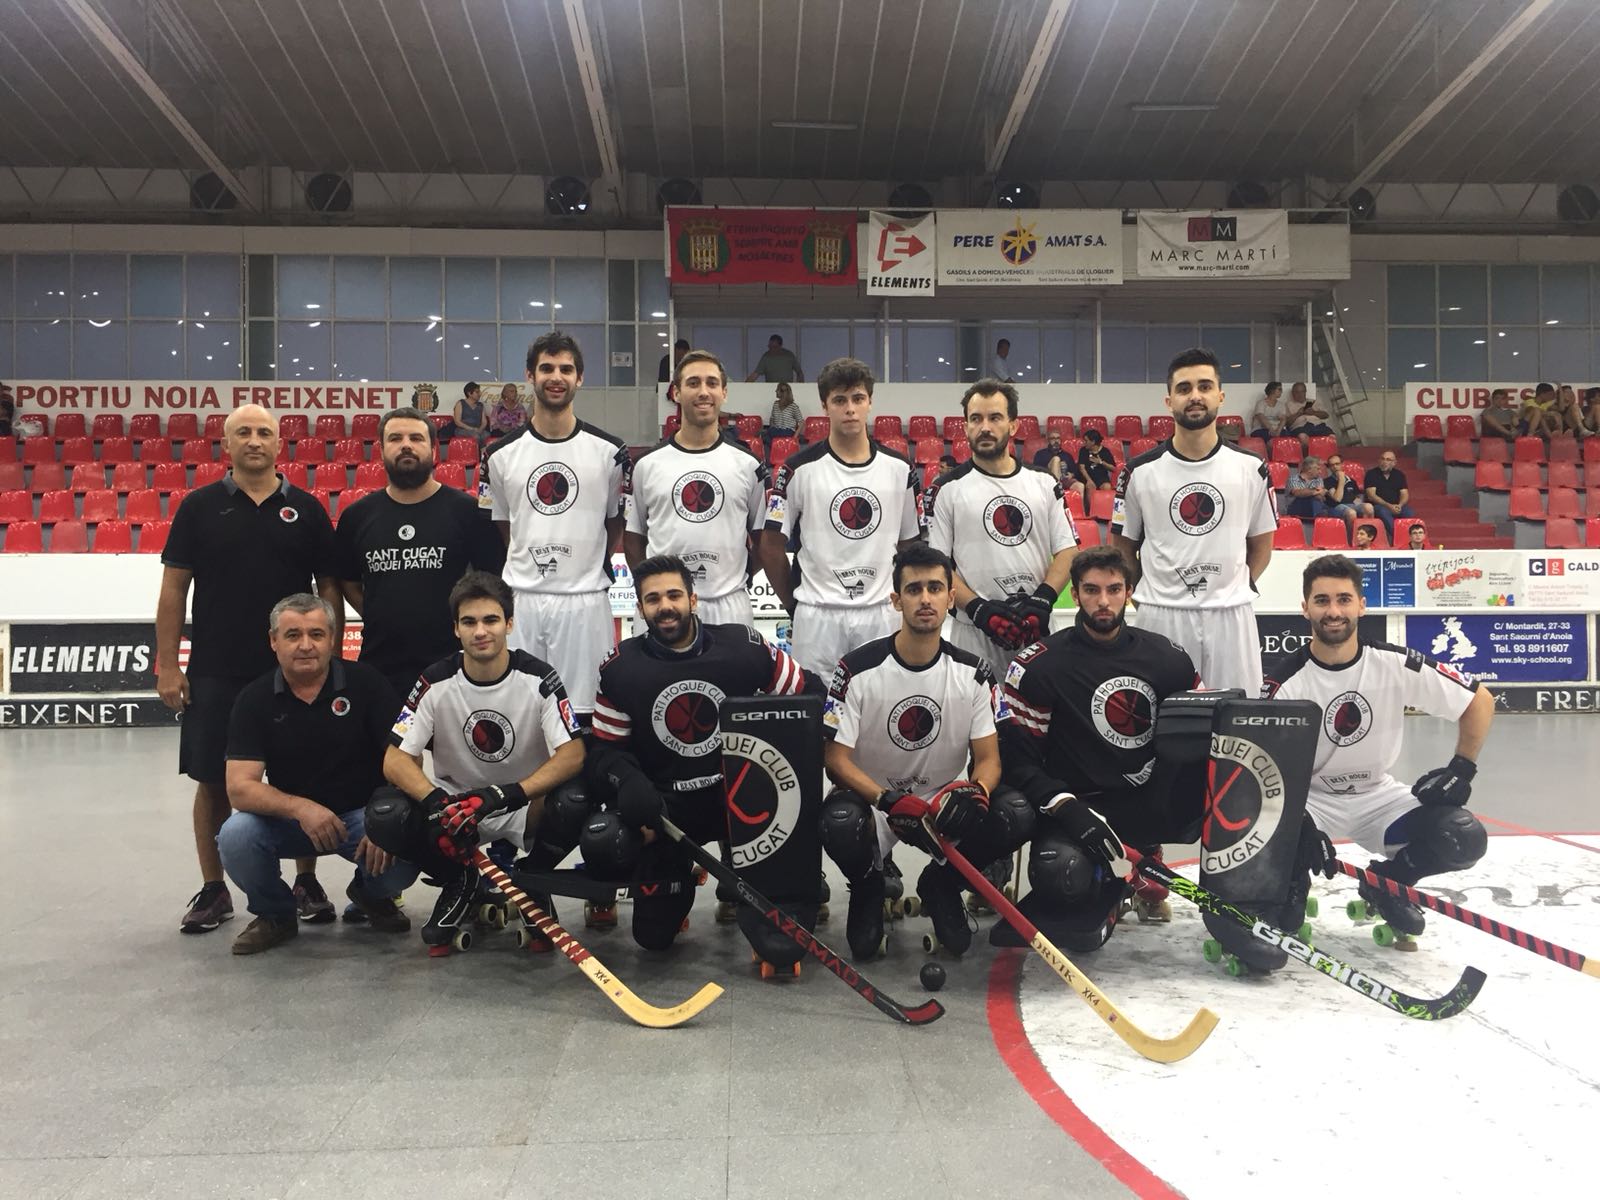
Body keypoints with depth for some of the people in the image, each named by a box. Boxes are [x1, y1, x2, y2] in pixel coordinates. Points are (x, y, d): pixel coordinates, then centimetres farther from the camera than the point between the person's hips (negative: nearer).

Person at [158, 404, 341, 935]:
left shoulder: (306, 509, 4)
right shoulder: (199, 507, 4)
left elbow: (330, 588, 6)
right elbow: (174, 589, 3)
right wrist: (167, 665, -3)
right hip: (215, 672, 0)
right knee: (212, 781, 6)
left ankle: (307, 883, 19)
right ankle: (213, 890, 20)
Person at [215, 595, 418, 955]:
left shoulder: (365, 683, -9)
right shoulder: (255, 699, -5)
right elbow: (240, 788, -13)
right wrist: (300, 807, -31)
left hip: (362, 813, -1)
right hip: (289, 818, 1)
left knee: (401, 860, -29)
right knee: (235, 837, -28)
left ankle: (370, 894, 12)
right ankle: (275, 914, 5)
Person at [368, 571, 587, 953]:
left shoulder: (539, 679, -13)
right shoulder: (436, 682, -9)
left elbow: (573, 754, -21)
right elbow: (395, 760, -12)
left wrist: (510, 794, -35)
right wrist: (437, 803, -32)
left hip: (527, 806, -1)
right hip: (452, 803, 2)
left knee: (573, 804, -33)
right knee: (384, 815, -26)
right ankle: (458, 883, 5)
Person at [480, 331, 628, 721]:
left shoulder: (609, 451, 1)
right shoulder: (501, 454, 5)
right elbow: (497, 526, 14)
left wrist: (589, 567, 4)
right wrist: (527, 562, 7)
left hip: (584, 599, -2)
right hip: (519, 599, 2)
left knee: (582, 712, 3)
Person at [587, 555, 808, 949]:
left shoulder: (743, 646, -9)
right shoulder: (621, 667, -5)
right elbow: (606, 749, -2)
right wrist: (630, 786, -23)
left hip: (738, 795, 0)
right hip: (665, 806, 0)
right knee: (654, 935, -5)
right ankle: (678, 872, 29)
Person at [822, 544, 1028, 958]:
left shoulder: (973, 673, -3)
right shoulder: (857, 670, -12)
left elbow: (988, 758, -4)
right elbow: (835, 758, -14)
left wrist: (974, 792, -28)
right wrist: (889, 800, -30)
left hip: (944, 802, 2)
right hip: (871, 800, -2)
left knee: (1017, 815, -25)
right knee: (839, 825, -37)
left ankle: (941, 885, 6)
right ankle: (869, 889, 3)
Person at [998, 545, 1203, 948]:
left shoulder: (1166, 658, 5)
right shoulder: (1039, 665, -8)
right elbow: (1015, 756, -9)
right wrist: (1064, 805, -23)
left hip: (1150, 804, 4)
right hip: (1077, 806, -4)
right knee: (1064, 877, -34)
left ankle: (1144, 858, 3)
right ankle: (1106, 885, 6)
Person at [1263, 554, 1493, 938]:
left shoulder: (1397, 665, -12)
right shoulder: (1285, 680, -18)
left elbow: (1480, 701, 0)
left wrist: (1462, 768, -7)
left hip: (1377, 797, 3)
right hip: (1308, 799, -3)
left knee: (1465, 840, -18)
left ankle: (1385, 882, 12)